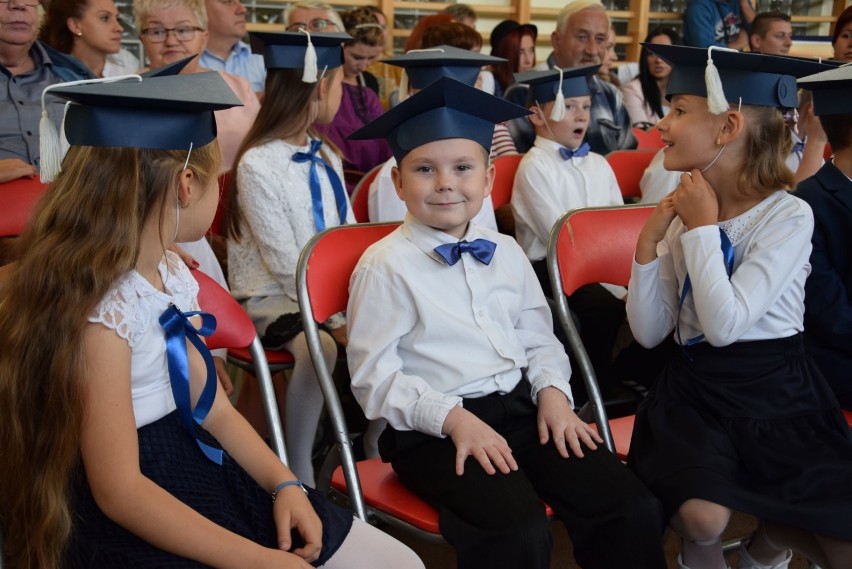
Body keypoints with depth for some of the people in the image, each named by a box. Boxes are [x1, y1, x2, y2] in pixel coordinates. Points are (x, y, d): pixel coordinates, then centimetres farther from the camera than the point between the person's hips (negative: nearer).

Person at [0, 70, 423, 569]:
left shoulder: (173, 275, 4)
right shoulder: (97, 310, -23)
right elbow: (119, 490, -21)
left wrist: (285, 483, -3)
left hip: (199, 472, 8)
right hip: (126, 526, -8)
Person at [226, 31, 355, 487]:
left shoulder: (326, 158, 8)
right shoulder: (258, 164, -16)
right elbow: (284, 261, -19)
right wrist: (337, 317, -21)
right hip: (271, 295, -7)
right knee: (318, 346, -33)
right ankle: (298, 472, -18)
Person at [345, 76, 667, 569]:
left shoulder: (506, 253, 14)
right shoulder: (385, 266, -5)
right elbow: (375, 377, -8)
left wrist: (553, 390, -1)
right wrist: (453, 418, -19)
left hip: (521, 408, 6)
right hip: (433, 430, -5)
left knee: (633, 508, -9)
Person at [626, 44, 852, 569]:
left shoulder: (789, 216, -11)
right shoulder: (683, 213, 2)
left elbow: (725, 324, -21)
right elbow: (649, 333, -1)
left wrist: (702, 228, -16)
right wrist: (650, 241, -11)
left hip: (779, 392, -2)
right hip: (696, 390, 2)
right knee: (701, 517, -26)